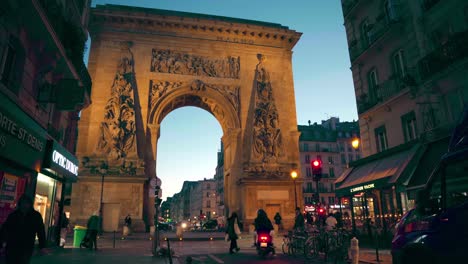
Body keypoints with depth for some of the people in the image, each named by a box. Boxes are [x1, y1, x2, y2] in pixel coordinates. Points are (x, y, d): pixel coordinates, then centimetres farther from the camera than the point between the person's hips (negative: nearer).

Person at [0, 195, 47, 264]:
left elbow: (41, 231, -3)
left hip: (27, 249, -2)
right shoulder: (13, 215, 3)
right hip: (11, 247, 3)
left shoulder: (36, 216, -2)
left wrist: (42, 247, -8)